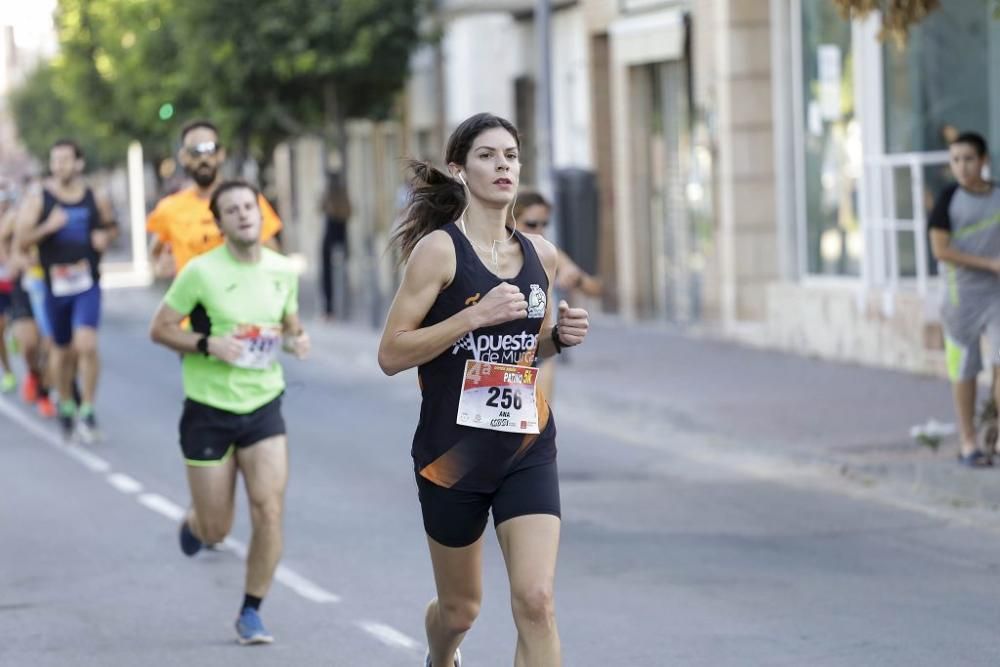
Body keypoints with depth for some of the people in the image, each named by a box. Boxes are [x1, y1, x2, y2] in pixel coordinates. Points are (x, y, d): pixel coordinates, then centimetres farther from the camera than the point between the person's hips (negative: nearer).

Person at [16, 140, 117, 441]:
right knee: (62, 351, 13)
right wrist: (47, 227, -24)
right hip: (55, 284, 1)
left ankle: (87, 411, -7)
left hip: (87, 284, -1)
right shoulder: (38, 200, -2)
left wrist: (105, 237, -3)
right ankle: (66, 405, 34)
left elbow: (112, 226, 20)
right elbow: (22, 241, -7)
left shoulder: (96, 200, 3)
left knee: (86, 345, -18)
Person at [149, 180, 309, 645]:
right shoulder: (201, 272, -11)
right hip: (209, 410, -3)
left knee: (270, 511, -11)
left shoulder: (283, 270, 1)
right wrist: (209, 345, -21)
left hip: (263, 406, 3)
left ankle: (250, 613, 5)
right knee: (215, 530, 3)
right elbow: (160, 329, -6)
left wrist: (295, 340, -6)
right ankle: (194, 523, 43)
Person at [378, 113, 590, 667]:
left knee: (536, 602, -14)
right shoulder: (439, 248, -10)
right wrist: (475, 315, -23)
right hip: (453, 452, -3)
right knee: (460, 609, 14)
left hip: (528, 450, 3)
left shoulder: (540, 254, 6)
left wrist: (559, 336, 0)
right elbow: (391, 355, -14)